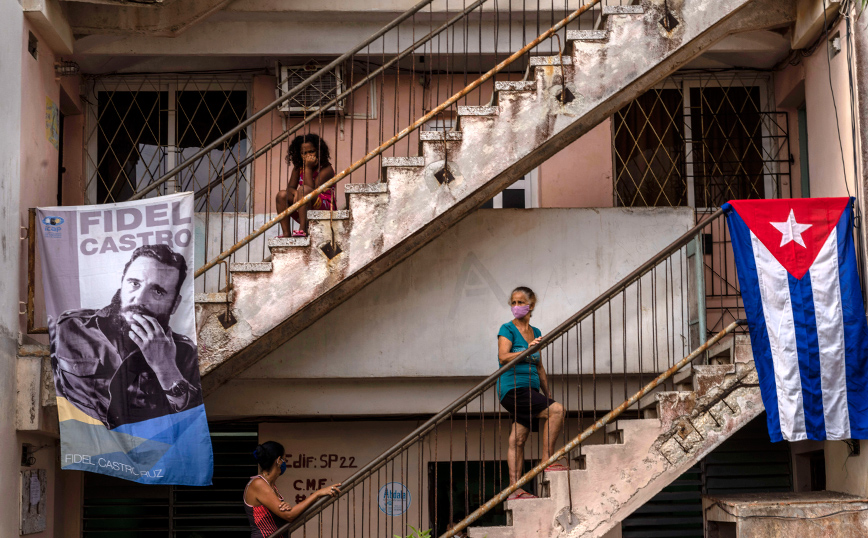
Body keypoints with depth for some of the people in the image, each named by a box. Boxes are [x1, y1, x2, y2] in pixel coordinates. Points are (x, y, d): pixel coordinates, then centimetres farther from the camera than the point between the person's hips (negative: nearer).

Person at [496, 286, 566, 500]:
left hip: (530, 390, 7)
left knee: (518, 439, 4)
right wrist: (528, 350, -23)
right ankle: (547, 460, -17)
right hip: (512, 388, -7)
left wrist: (547, 394, 22)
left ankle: (515, 489, 3)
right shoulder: (507, 329, 0)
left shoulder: (536, 332, 19)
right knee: (556, 410, -22)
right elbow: (503, 357, -13)